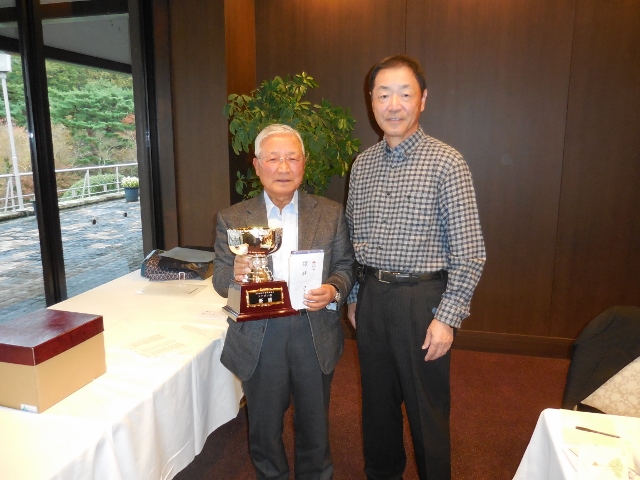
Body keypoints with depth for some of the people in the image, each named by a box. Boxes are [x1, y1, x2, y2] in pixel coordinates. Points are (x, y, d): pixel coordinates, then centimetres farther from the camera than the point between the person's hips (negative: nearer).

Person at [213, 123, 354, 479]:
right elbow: (219, 279, 0)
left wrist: (334, 290, -19)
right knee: (264, 429, 19)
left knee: (315, 427, 19)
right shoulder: (232, 218, 0)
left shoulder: (331, 213, 1)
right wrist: (234, 273, -23)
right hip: (259, 339, 0)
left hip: (315, 337, 1)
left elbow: (346, 266, 2)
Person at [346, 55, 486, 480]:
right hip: (371, 296, 5)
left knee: (426, 408, 9)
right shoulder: (362, 164, 6)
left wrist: (447, 318, -15)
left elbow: (470, 253, -11)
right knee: (377, 398, 20)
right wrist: (353, 296, 11)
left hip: (421, 298, -5)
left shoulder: (446, 163, -11)